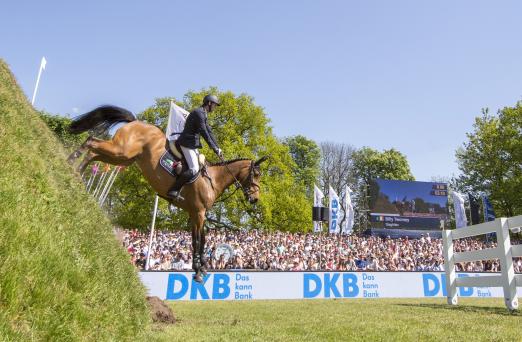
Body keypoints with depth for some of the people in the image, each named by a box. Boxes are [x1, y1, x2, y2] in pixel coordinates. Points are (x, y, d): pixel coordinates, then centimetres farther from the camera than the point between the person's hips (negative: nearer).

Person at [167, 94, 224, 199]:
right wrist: (214, 148, -15)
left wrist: (217, 148, 10)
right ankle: (173, 190, -17)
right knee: (194, 169, -20)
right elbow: (204, 132, -18)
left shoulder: (203, 114, 18)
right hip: (187, 143, -11)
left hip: (192, 144, 11)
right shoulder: (199, 113, -13)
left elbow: (209, 132, 17)